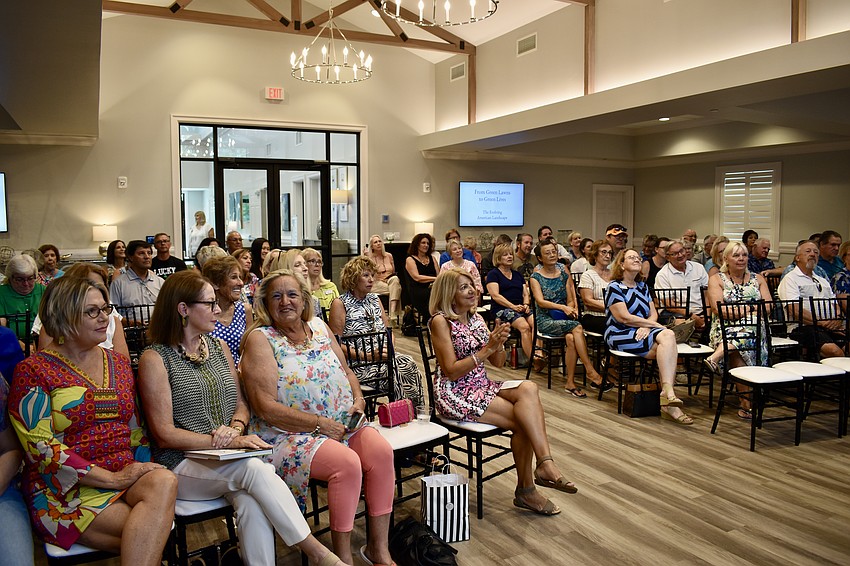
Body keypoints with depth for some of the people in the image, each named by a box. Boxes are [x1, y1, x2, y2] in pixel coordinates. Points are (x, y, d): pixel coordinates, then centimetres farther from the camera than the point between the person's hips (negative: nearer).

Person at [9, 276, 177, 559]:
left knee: (163, 481, -30)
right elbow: (40, 447, -12)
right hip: (65, 492, -5)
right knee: (153, 532, -29)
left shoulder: (119, 364, 13)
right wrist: (112, 478, -17)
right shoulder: (33, 371, -4)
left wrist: (142, 467, -1)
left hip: (125, 477, 5)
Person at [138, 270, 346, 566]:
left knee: (252, 503, -30)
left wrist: (235, 428, -8)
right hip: (183, 465, -4)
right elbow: (164, 434, -10)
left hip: (228, 460, 5)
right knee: (254, 468, -32)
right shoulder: (155, 358, -6)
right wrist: (229, 443, -18)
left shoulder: (218, 347, 13)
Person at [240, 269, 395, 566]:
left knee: (382, 451, -21)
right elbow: (266, 408, -15)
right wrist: (320, 424, -16)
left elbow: (345, 370, 21)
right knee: (348, 463, -30)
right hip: (288, 434, -5)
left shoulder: (319, 327, 11)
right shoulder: (260, 339, -7)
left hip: (340, 425, 6)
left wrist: (358, 399, 0)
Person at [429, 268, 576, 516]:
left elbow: (497, 363, 10)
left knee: (528, 388, -22)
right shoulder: (441, 322, -10)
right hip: (455, 395, -6)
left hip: (481, 386, 6)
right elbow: (452, 371, -17)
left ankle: (544, 464, -24)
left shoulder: (476, 318, 11)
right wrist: (487, 349, -20)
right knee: (523, 419, -20)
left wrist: (499, 344, -11)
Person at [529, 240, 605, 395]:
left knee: (571, 338, -32)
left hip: (564, 318, 3)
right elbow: (540, 301, -12)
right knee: (577, 327, -31)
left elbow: (571, 299, 10)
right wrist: (563, 307, -26)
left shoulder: (564, 272, 12)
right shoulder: (536, 277, 2)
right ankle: (590, 370, -27)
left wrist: (571, 309, -13)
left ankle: (570, 382, -26)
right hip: (545, 320, -3)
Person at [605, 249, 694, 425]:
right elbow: (624, 318, -12)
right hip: (619, 336, -6)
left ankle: (667, 394, -33)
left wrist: (646, 327, -10)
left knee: (668, 335, -26)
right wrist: (654, 325, -10)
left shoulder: (642, 286, 22)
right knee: (667, 336, -27)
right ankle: (668, 392, -33)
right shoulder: (614, 287, -2)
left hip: (641, 333, 6)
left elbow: (654, 313, 12)